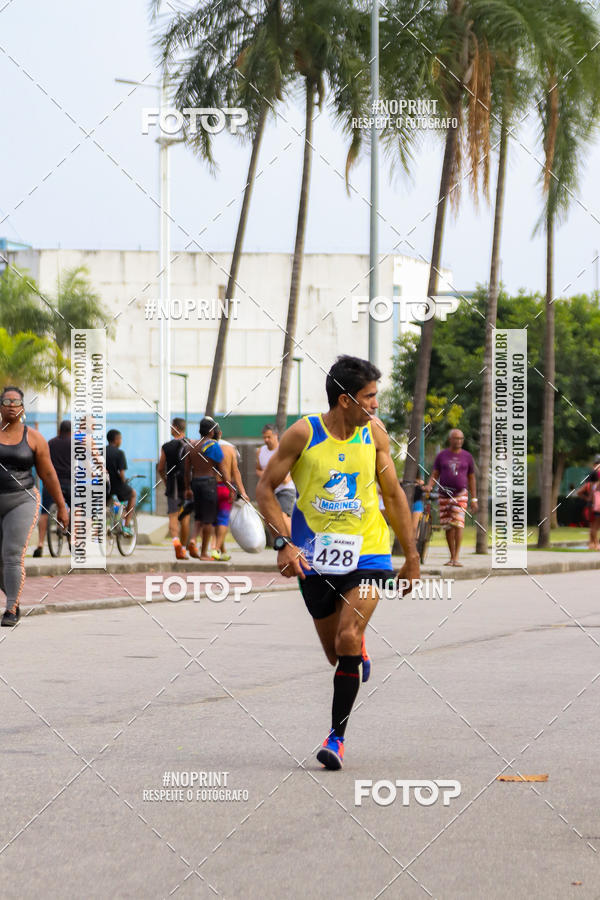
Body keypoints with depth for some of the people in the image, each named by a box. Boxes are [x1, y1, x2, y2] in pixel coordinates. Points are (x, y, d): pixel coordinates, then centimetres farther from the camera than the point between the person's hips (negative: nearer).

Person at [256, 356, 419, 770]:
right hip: (314, 558, 0)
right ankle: (360, 651, 46)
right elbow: (266, 488, 0)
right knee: (336, 653, 8)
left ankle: (337, 736, -7)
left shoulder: (374, 432, 1)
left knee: (348, 639, -17)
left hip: (367, 553, 0)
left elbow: (393, 494, 11)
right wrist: (284, 543, -12)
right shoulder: (303, 433, -7)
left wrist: (412, 557, 11)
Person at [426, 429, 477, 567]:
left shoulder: (467, 456, 8)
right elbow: (434, 475, 6)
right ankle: (452, 557, 13)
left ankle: (456, 557, -18)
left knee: (458, 524, -16)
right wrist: (429, 486, -15)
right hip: (444, 495, 2)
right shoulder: (441, 456, 8)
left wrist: (474, 499, 8)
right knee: (448, 527, 3)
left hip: (460, 494, -2)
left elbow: (471, 478, 12)